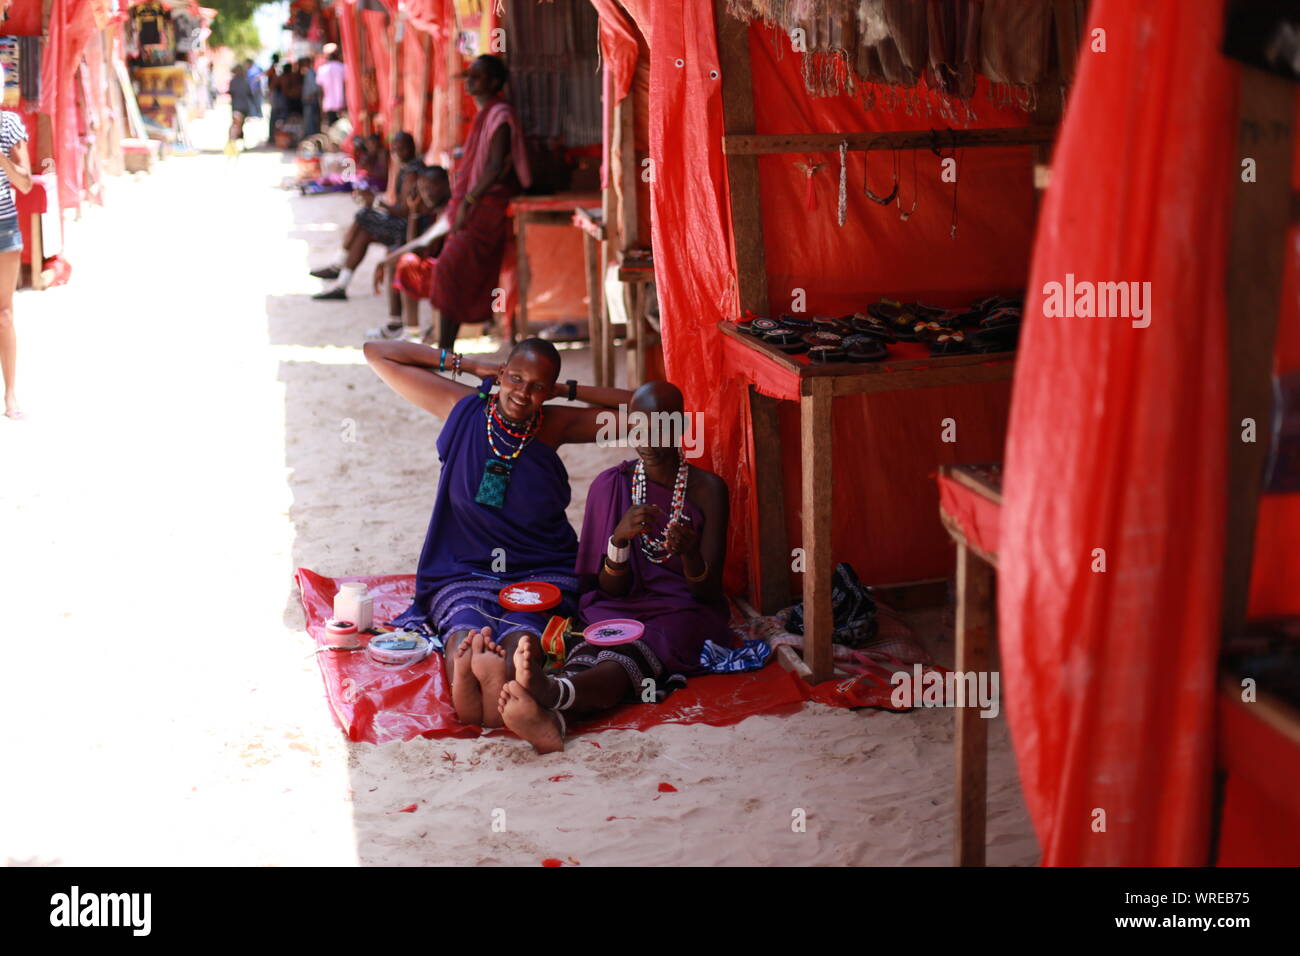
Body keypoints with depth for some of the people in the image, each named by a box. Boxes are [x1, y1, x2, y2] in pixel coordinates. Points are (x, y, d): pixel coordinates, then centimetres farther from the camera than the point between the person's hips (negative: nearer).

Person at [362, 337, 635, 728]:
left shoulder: (557, 424, 3)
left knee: (520, 632, -37)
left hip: (542, 575, 0)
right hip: (464, 574, 1)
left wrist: (568, 390, 0)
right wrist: (465, 364, 5)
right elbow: (376, 352, 9)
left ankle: (500, 678, -71)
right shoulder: (464, 408, 3)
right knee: (464, 630, -37)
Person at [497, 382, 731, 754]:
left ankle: (551, 692, -71)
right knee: (590, 653, -36)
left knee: (630, 656, -38)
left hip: (685, 613, -2)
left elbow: (708, 592, -3)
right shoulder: (611, 485, 7)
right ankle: (548, 716, -71)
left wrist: (689, 553, -27)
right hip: (622, 609, 2)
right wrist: (620, 539, -19)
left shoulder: (708, 489, 2)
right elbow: (611, 589, 2)